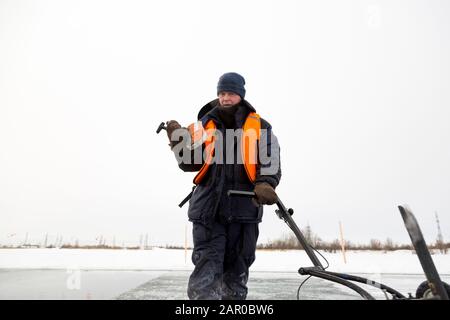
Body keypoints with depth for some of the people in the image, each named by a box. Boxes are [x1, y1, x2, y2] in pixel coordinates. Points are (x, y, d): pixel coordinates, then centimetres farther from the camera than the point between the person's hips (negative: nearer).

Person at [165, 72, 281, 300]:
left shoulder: (260, 127, 7)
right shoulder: (204, 125, 10)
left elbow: (271, 164, -1)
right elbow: (190, 164, 8)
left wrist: (265, 185, -20)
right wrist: (179, 143, -9)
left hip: (243, 209, 1)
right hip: (208, 208, 0)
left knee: (237, 273, 12)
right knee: (206, 272, -5)